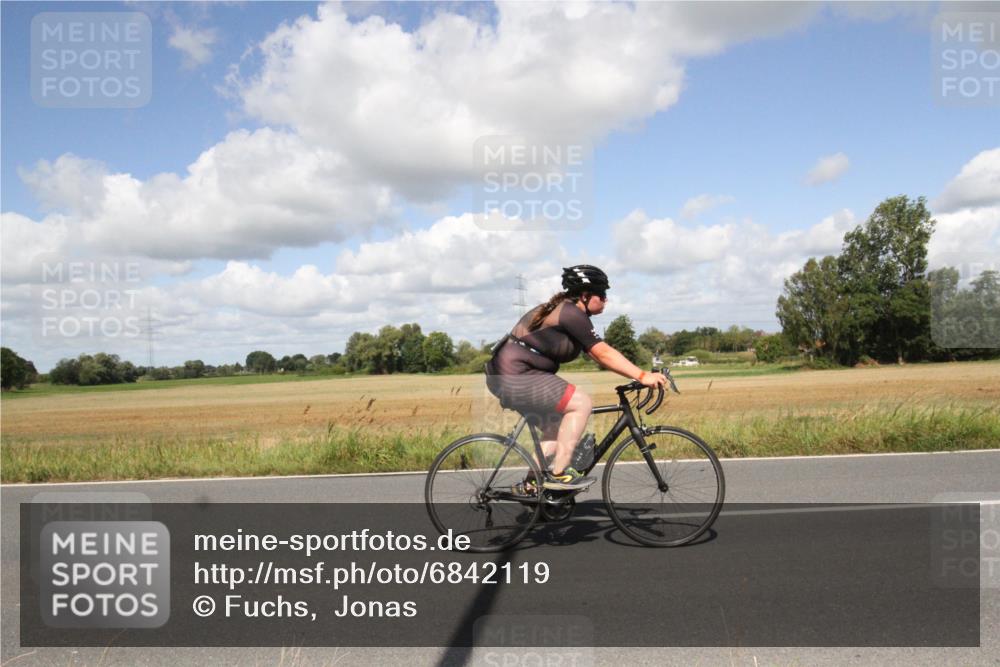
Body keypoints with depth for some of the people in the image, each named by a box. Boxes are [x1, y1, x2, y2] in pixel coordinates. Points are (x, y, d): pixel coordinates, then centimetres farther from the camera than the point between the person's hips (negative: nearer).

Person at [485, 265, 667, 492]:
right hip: (515, 377, -11)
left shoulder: (565, 309, 15)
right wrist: (642, 375, -15)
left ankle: (531, 484, 22)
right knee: (581, 403, -15)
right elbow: (604, 354, -17)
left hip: (509, 375, 11)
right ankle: (558, 474, -10)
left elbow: (598, 354, 15)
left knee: (557, 428, 18)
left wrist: (637, 375, 11)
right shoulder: (572, 314, -15)